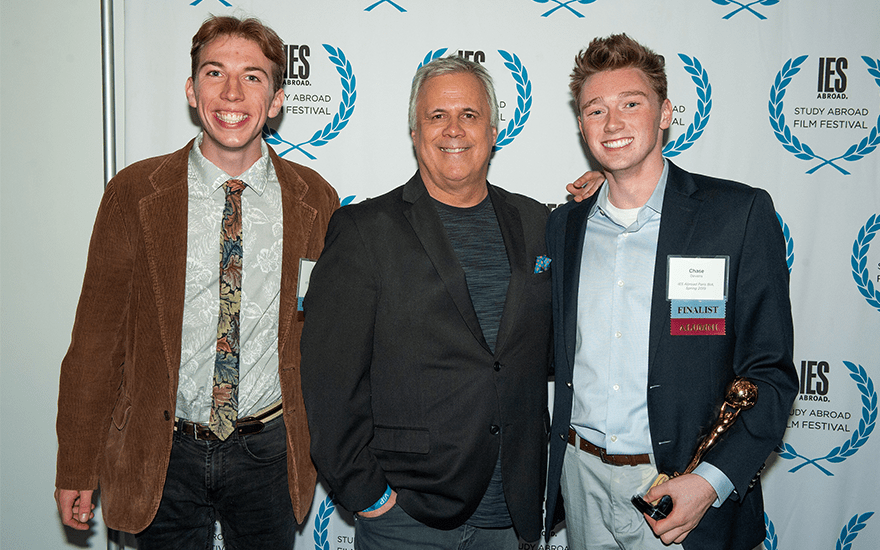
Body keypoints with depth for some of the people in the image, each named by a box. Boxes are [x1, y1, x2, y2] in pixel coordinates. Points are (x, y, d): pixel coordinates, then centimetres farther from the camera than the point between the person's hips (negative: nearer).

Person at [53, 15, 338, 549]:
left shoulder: (314, 199, -5)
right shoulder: (134, 193, -7)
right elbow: (97, 335, -4)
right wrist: (77, 469, -2)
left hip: (268, 452, 1)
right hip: (164, 452, 0)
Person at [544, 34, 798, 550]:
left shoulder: (741, 213, -8)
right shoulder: (564, 226, 5)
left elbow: (770, 373, -8)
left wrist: (711, 482, -18)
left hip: (683, 489, -3)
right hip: (582, 477, 4)